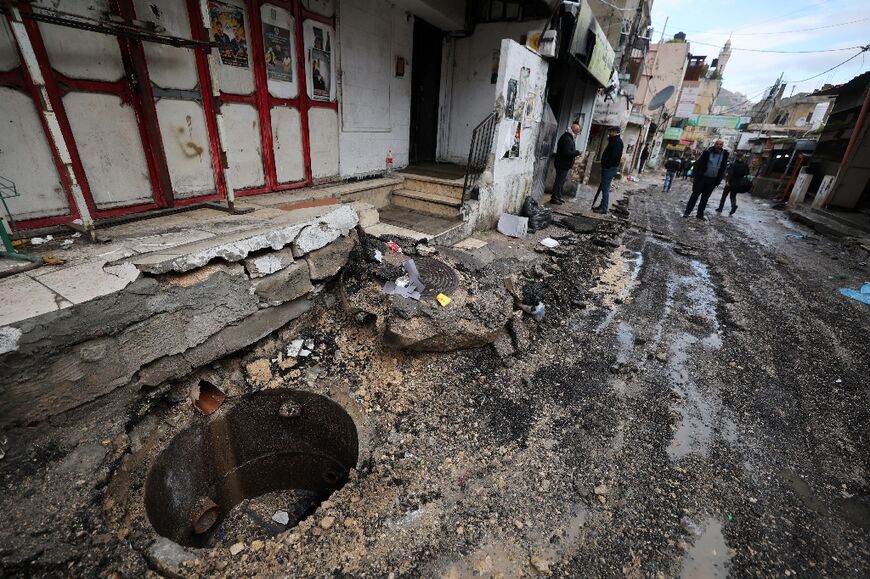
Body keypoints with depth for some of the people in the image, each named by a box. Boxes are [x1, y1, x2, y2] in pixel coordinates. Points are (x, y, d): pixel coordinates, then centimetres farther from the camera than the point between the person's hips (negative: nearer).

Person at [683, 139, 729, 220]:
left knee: (705, 198, 9)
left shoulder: (724, 155, 3)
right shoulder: (707, 152, -4)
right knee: (695, 195, 1)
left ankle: (700, 214, 16)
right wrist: (694, 176, -12)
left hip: (712, 180, 3)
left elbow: (722, 169, 5)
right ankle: (687, 212, 6)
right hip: (701, 178, -3)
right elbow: (698, 164, -4)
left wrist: (717, 182, 1)